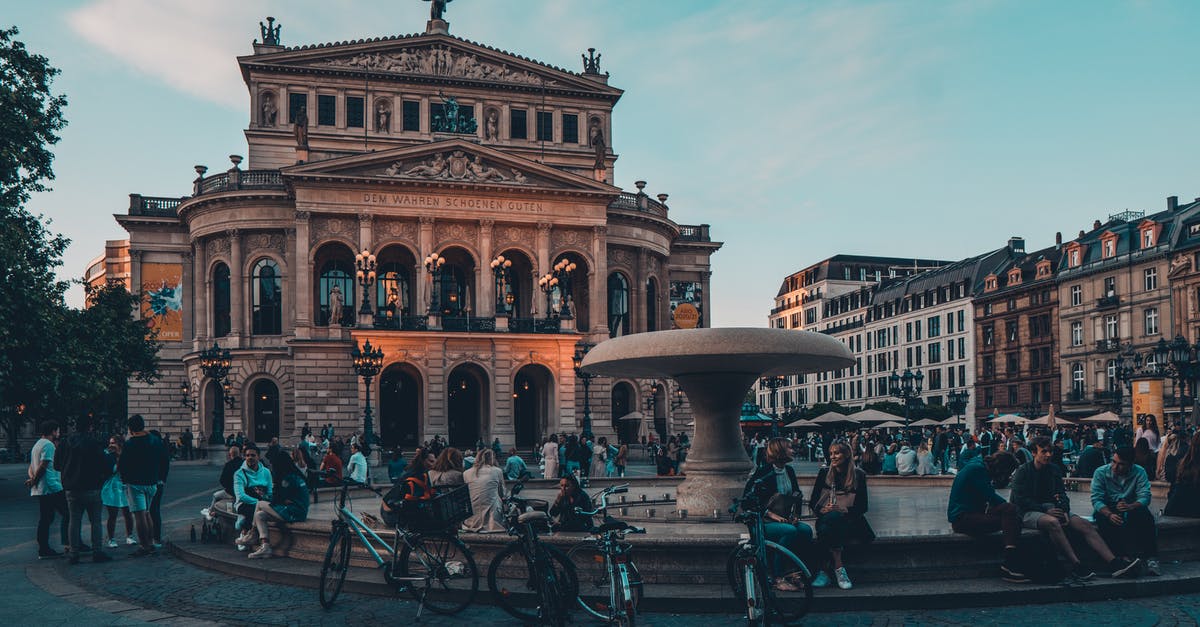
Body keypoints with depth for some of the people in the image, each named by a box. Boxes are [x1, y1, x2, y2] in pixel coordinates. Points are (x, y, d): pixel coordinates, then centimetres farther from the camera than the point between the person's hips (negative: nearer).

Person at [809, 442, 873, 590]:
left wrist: (843, 510, -14)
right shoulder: (824, 473, 13)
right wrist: (823, 510, -11)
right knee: (825, 529, -36)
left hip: (849, 520, -2)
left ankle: (824, 571, -34)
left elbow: (862, 507, 3)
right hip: (826, 518, 2)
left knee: (833, 517, -38)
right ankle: (839, 568, -32)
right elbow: (812, 502, 12)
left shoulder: (858, 475, 8)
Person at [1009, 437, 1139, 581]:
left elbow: (1061, 494, 10)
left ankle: (1114, 563, -25)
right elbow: (1021, 500, -10)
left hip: (1052, 509, 6)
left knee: (1084, 525, -16)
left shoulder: (1054, 470, 14)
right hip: (1029, 512, -6)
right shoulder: (1022, 471, -3)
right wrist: (1046, 510, -17)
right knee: (1052, 522, -38)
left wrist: (1064, 511, -11)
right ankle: (1076, 566, -39)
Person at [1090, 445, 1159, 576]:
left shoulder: (1139, 473, -4)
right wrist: (1109, 514, -35)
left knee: (1146, 516, -30)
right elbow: (1096, 499, -15)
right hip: (1106, 510, -1)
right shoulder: (1101, 472, -8)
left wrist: (1131, 506, -38)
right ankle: (1123, 557, -37)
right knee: (1102, 519, -35)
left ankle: (1151, 558, -31)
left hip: (1131, 508, 1)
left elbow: (1145, 497, -16)